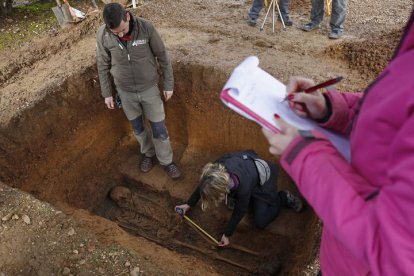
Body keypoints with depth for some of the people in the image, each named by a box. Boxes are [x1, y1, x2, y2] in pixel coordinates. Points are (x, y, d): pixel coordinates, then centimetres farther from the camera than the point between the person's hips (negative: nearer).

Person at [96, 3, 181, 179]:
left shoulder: (146, 27, -23)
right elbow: (103, 65, -3)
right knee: (137, 127, 19)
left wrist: (168, 84, -4)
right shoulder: (102, 34, -18)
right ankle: (148, 153, 46)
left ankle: (166, 161, 31)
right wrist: (107, 93, 3)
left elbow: (162, 56, -10)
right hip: (125, 91, 2)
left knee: (159, 127, 8)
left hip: (149, 88, -1)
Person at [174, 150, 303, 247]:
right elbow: (202, 185, -10)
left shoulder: (243, 187, -44)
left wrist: (227, 234, -13)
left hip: (262, 181, -5)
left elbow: (240, 212, -24)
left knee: (260, 222, -3)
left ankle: (284, 198, 12)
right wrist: (188, 204, -1)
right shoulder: (216, 170, -33)